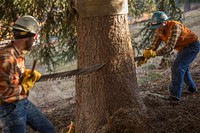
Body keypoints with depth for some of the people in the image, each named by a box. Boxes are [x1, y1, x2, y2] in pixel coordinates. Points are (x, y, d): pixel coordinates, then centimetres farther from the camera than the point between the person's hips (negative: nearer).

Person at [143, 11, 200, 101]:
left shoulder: (174, 27, -33)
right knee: (182, 67, 23)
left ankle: (175, 95, -18)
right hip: (183, 47, 9)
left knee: (177, 67, -19)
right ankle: (191, 88, 43)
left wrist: (155, 53, -46)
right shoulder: (159, 30, -9)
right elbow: (153, 45, -9)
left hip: (192, 46, -9)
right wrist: (146, 56, -23)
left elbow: (169, 47, -38)